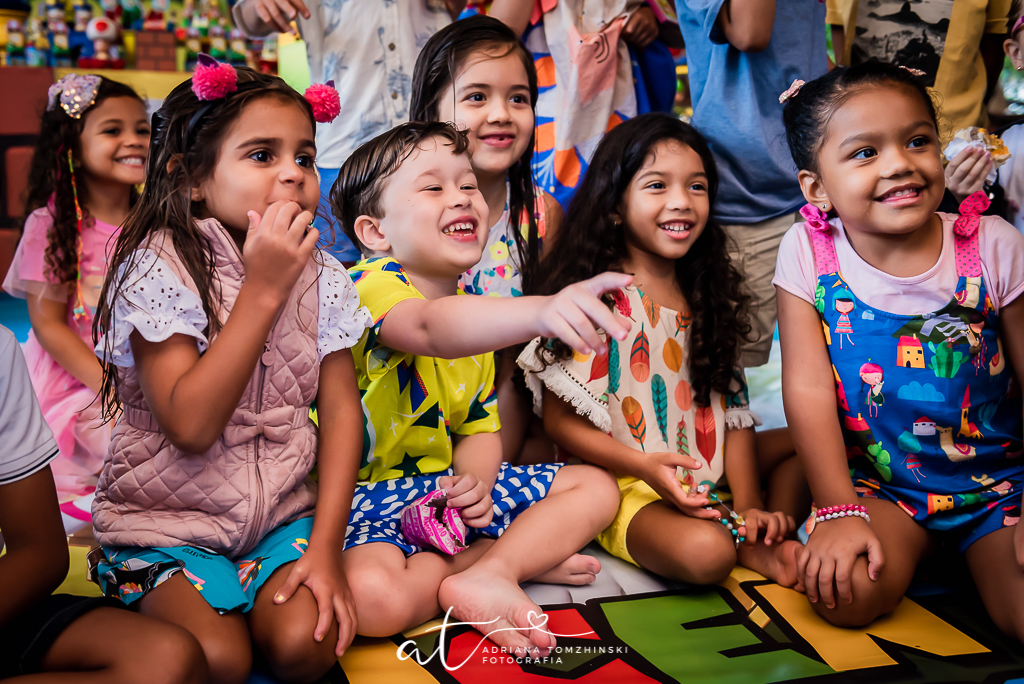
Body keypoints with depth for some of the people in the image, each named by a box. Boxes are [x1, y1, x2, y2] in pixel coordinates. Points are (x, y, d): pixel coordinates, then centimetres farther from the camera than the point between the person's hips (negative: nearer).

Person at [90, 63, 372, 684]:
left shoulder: (323, 278, -2)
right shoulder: (160, 271, -16)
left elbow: (341, 411, -2)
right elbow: (191, 426, -25)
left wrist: (326, 544, -11)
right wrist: (264, 289, -26)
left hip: (283, 512, 3)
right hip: (168, 520, -3)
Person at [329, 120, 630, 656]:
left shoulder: (476, 318, 9)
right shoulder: (371, 285, -19)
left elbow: (480, 428, 13)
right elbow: (430, 328, -44)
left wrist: (476, 480, -12)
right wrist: (542, 311, -63)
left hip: (446, 486, 8)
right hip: (366, 499, -8)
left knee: (595, 487, 8)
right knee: (371, 596, -39)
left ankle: (487, 572, -12)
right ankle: (525, 557, -14)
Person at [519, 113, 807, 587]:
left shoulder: (709, 296, 9)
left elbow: (733, 408, 5)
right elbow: (560, 421, -12)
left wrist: (749, 503, -7)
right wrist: (644, 467, -23)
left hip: (705, 472, 7)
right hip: (624, 484, -7)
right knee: (705, 551, -33)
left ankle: (766, 543, -10)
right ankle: (738, 536, -2)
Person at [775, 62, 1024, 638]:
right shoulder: (809, 254, -10)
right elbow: (809, 388, -11)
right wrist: (838, 510, -16)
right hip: (876, 482, 1)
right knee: (848, 596, -23)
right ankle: (913, 549, 10)